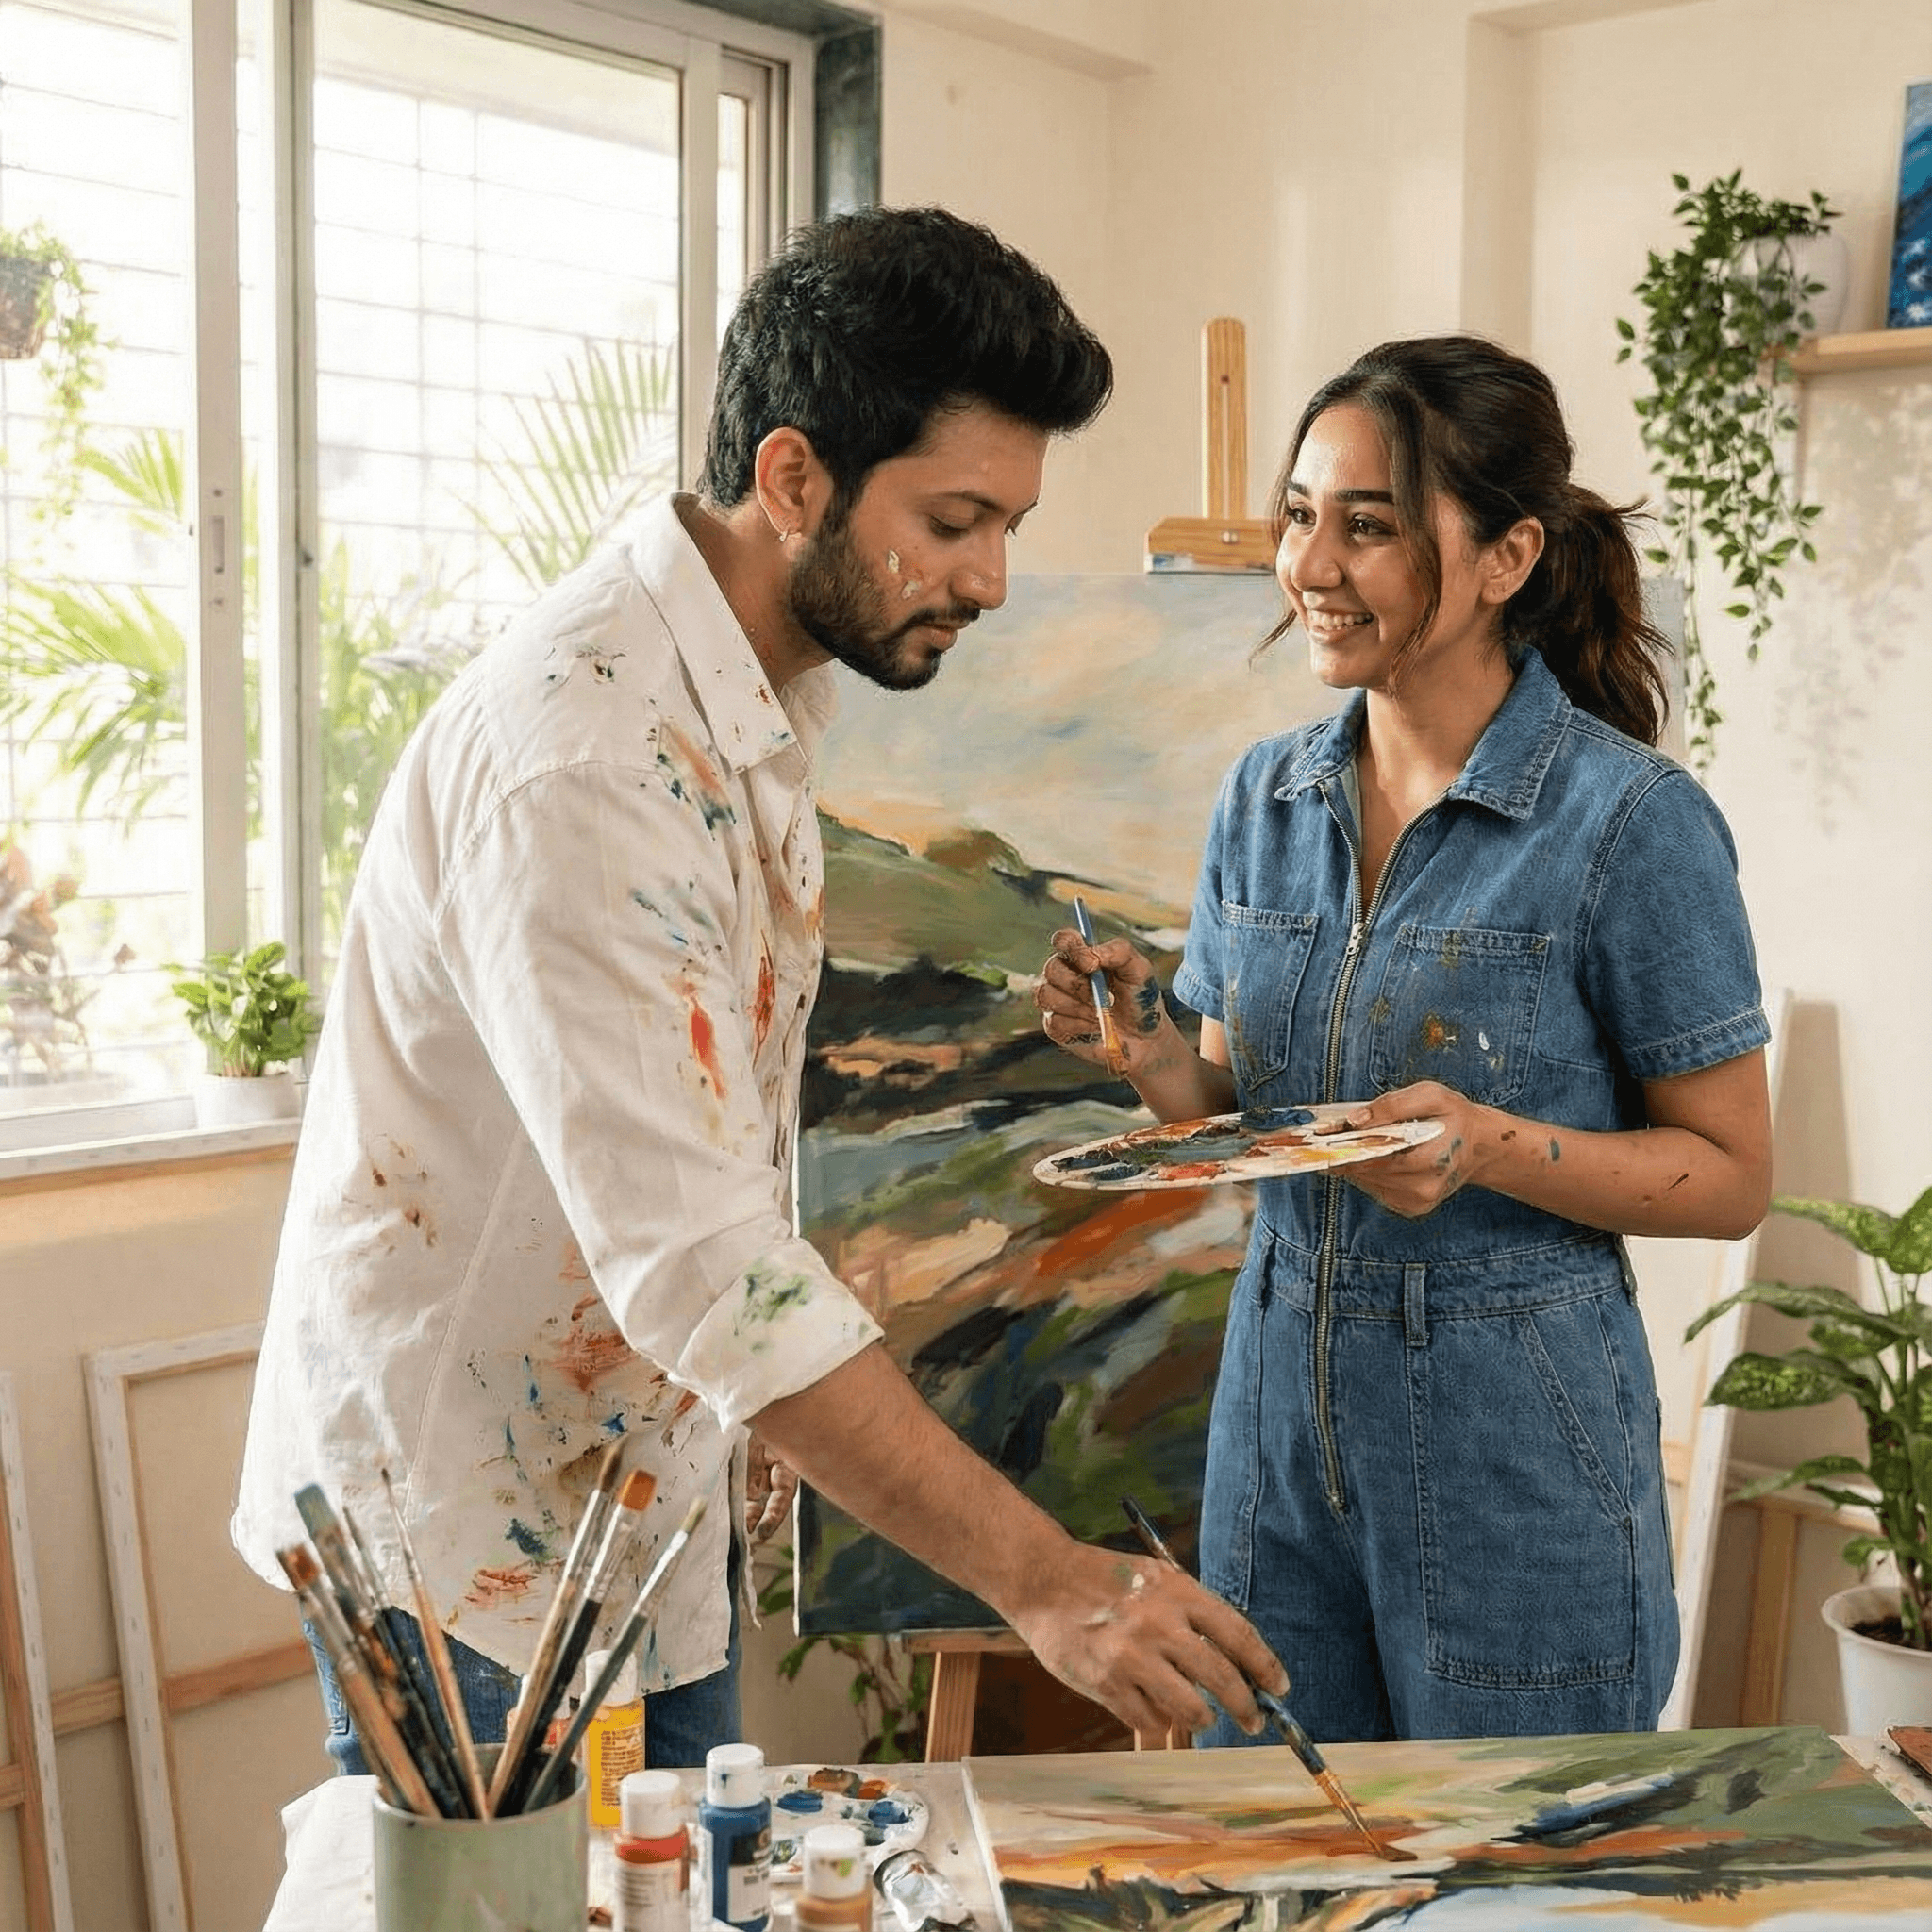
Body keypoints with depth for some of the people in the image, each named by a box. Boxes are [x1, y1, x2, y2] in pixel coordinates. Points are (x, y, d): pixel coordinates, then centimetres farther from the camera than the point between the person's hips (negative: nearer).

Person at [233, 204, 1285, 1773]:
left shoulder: (754, 700, 4)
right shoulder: (583, 756, -28)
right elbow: (698, 1264, -32)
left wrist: (754, 1439, 12)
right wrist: (1038, 1576, -31)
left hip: (648, 1496, 9)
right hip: (472, 1540, -8)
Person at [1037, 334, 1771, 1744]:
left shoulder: (1633, 823, -13)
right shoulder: (1265, 797, 3)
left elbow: (1732, 1177, -8)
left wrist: (1491, 1146, -23)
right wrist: (1147, 1048, -9)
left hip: (1517, 1455, -5)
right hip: (1280, 1419, 5)